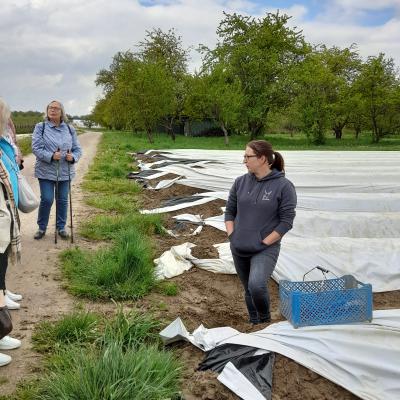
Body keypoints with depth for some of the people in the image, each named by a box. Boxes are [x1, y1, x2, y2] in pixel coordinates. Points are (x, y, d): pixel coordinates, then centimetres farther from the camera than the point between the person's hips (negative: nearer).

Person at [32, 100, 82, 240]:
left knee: (63, 200, 9)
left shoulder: (69, 129, 7)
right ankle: (42, 228, 16)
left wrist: (73, 157, -13)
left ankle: (61, 227, 25)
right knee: (46, 200, -3)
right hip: (46, 171, -3)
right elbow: (36, 147, -10)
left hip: (65, 171, 3)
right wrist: (51, 156, -24)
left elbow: (77, 149, 9)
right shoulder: (40, 127, -2)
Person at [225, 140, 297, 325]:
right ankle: (254, 324, 37)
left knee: (256, 286, -24)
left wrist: (263, 243, -13)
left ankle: (265, 319, 5)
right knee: (249, 290, 15)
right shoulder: (240, 182, 1)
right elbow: (229, 211, 11)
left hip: (266, 249, -5)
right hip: (239, 250, 5)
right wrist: (232, 236, -1)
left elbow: (286, 221, -11)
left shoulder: (284, 186, -11)